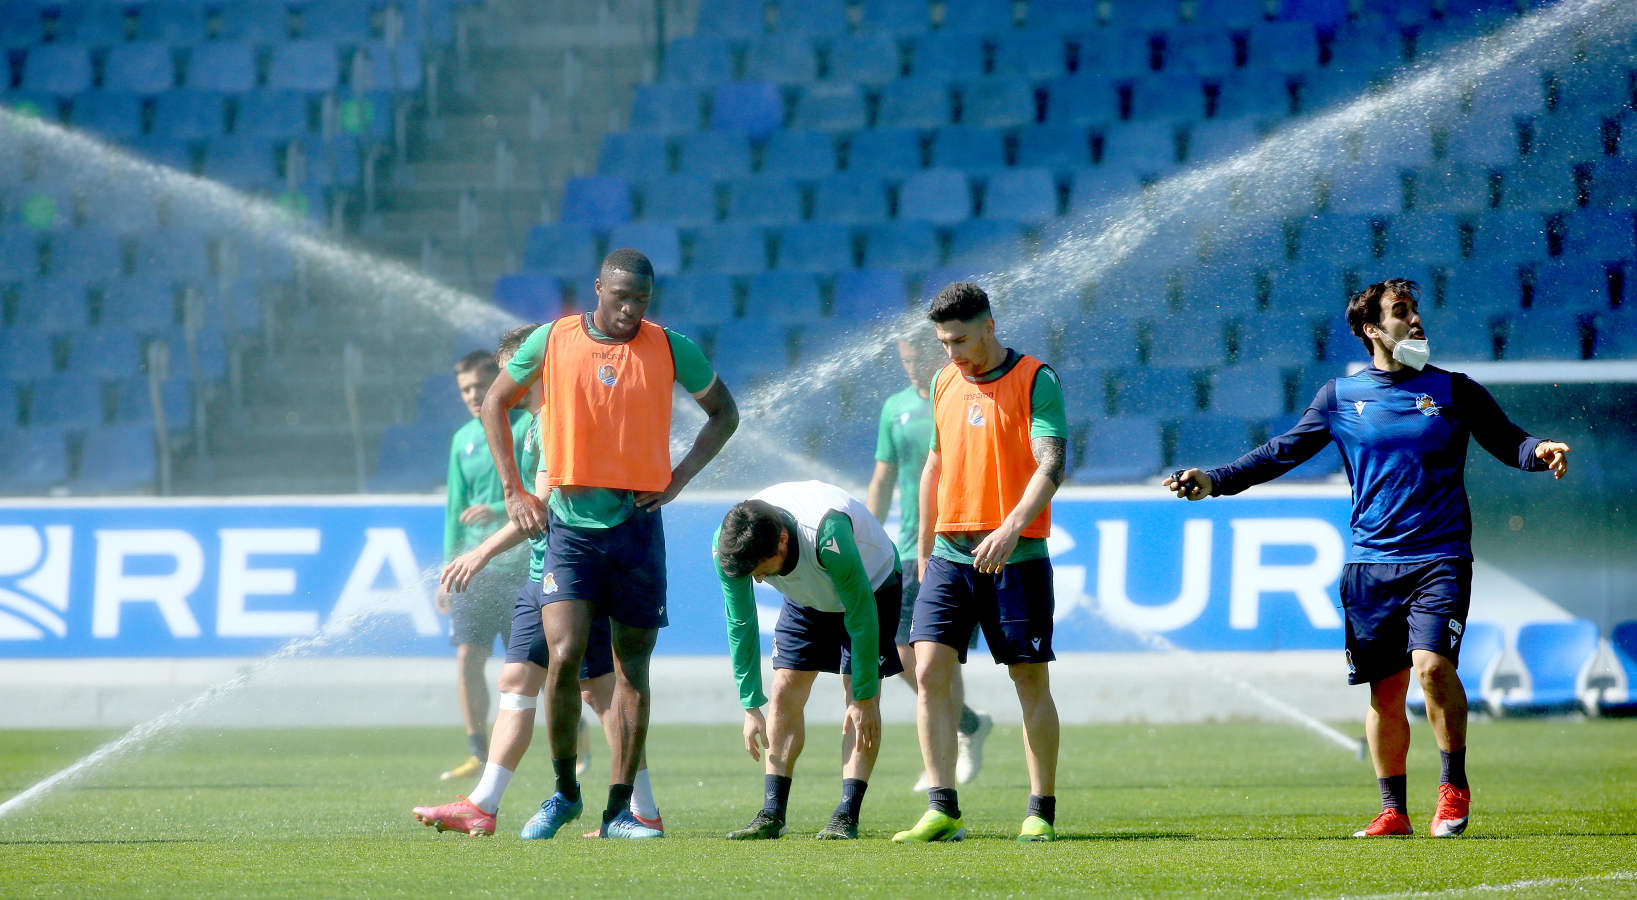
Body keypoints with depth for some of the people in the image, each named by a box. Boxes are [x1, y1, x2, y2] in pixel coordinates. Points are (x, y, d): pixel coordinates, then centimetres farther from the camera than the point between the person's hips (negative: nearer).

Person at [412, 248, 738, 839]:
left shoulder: (670, 349, 2)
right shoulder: (552, 342, 0)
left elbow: (723, 413, 15)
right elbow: (494, 403, 14)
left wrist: (677, 479, 2)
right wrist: (513, 491, 6)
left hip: (637, 524, 1)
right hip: (568, 524, -1)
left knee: (632, 667, 4)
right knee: (564, 657, -14)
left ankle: (619, 810, 10)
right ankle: (564, 792, 5)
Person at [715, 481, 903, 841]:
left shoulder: (828, 536, -45)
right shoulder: (728, 545, -29)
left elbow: (862, 617, -33)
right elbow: (740, 623, -15)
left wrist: (864, 697, -27)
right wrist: (750, 705, -13)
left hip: (872, 585, -4)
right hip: (808, 597, 5)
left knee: (860, 698, -15)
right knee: (785, 692, -6)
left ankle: (846, 816, -17)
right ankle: (772, 814, -4)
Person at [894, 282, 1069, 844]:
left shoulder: (1036, 381, -6)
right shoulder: (944, 382, 13)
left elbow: (1051, 465, -16)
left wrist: (1011, 528, -30)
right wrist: (924, 550, 21)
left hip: (1016, 555, -5)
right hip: (951, 553, 5)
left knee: (1031, 680, 0)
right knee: (929, 672, -7)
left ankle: (1041, 813, 8)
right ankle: (942, 811, -7)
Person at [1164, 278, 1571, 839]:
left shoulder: (1453, 390, 6)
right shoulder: (1341, 397, 9)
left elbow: (1506, 440, 7)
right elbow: (1281, 452, 13)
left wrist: (1538, 453, -16)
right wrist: (1213, 481, 6)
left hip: (1439, 558, -2)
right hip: (1370, 564, 2)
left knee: (1432, 664, -20)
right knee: (1385, 689, 3)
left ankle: (1454, 787, -2)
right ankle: (1393, 811, 14)